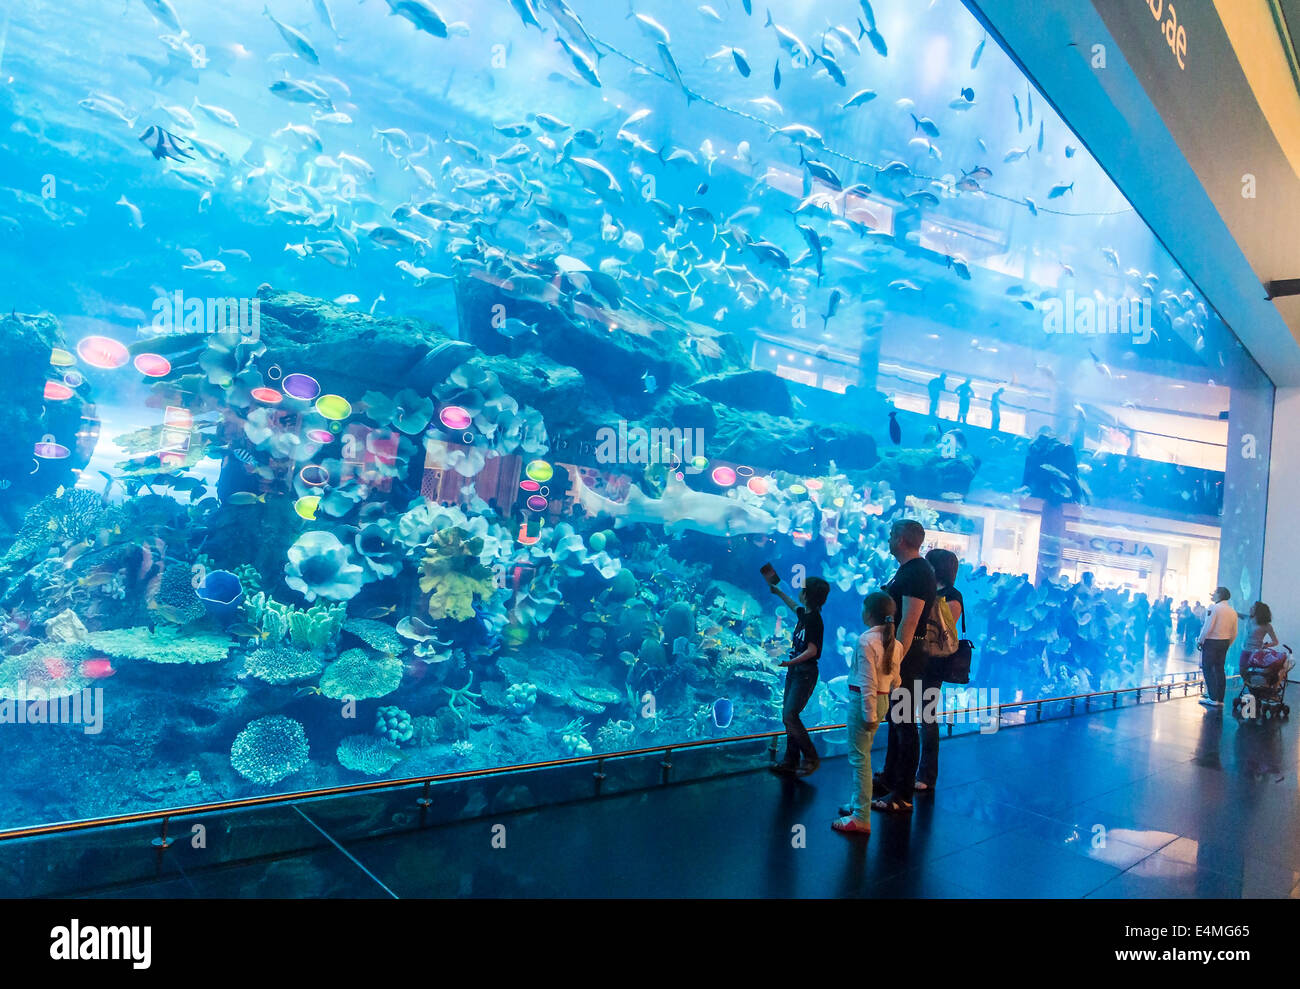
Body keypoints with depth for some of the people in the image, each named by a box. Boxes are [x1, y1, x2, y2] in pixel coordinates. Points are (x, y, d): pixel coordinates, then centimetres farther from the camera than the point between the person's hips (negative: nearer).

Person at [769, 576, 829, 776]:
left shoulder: (814, 620, -17)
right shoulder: (804, 613, 8)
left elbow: (812, 650, -21)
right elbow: (794, 606, 33)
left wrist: (790, 662, -32)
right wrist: (778, 592, 43)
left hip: (806, 673, -9)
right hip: (794, 670, 9)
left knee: (790, 716, -14)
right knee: (788, 716, 9)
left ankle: (811, 758, -2)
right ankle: (791, 761, 15)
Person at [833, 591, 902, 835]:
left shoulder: (866, 640, -19)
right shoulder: (894, 643, 6)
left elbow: (867, 681, -20)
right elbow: (895, 680, 11)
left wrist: (869, 715, -17)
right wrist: (894, 708, 19)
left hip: (863, 700, -9)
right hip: (882, 700, 9)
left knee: (859, 757, -3)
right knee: (861, 754, 21)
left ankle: (861, 818, 0)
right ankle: (858, 803, 33)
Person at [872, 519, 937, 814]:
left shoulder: (917, 573, -18)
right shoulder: (908, 570, 15)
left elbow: (908, 622, -24)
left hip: (906, 657, -11)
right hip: (900, 656, 11)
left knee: (904, 723, -4)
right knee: (895, 719, 19)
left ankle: (902, 797, 3)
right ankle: (890, 778, 32)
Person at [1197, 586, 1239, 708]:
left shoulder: (1214, 608, -14)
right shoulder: (1233, 611, 8)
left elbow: (1208, 627, -18)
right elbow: (1234, 633, 10)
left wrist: (1200, 641, -7)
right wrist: (1227, 645, 21)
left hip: (1211, 642, -7)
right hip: (1224, 642, 7)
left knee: (1208, 669, -2)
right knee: (1219, 670, 12)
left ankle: (1213, 699, -6)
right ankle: (1220, 699, 14)